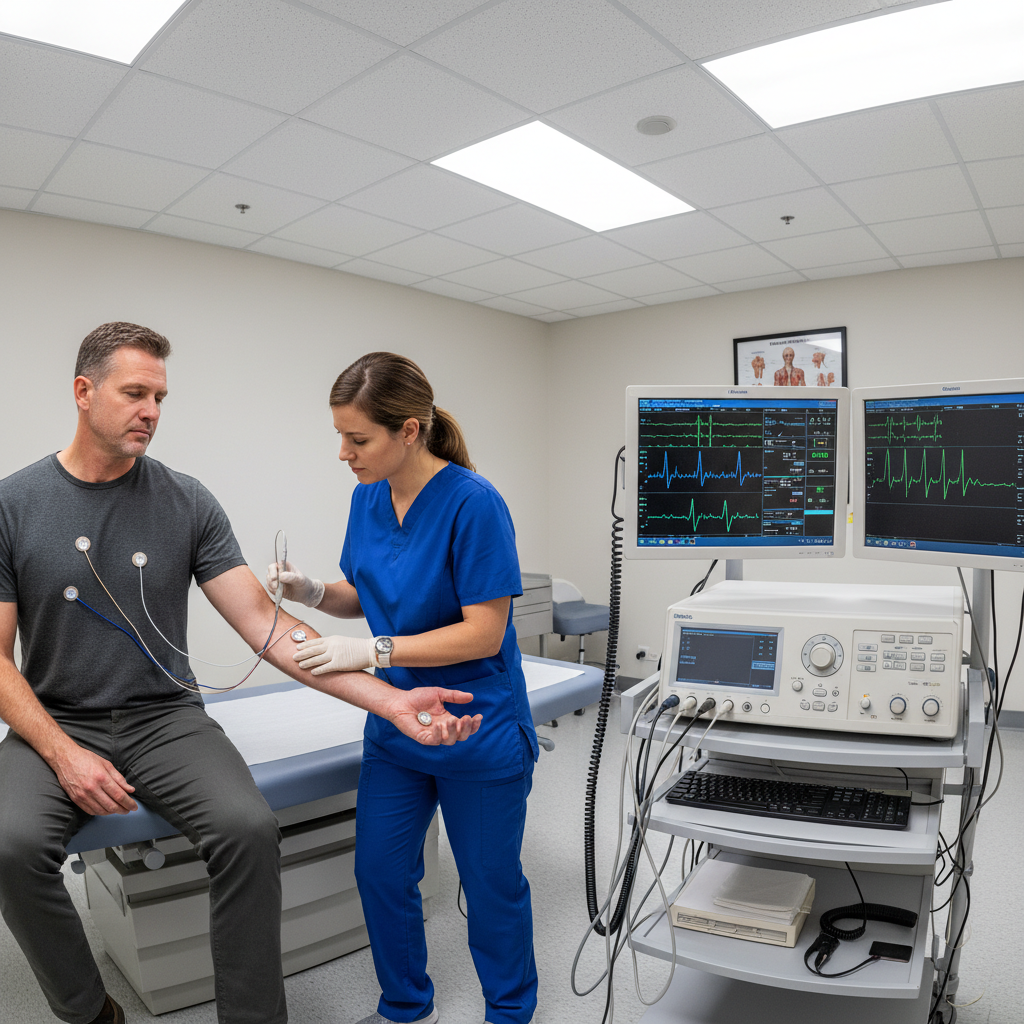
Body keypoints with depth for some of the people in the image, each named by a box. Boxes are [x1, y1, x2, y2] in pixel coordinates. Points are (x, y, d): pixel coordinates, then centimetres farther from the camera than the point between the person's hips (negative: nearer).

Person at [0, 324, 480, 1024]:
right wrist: (64, 754, -15)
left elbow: (265, 625, -10)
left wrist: (390, 702, -20)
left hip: (165, 718, 0)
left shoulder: (186, 502, -3)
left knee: (250, 828, -26)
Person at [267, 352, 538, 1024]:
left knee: (492, 885, 13)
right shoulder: (369, 497, -1)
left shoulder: (473, 503, -23)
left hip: (479, 733, -6)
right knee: (380, 873, 15)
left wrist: (373, 651, -25)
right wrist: (312, 591, -10)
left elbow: (484, 633, -22)